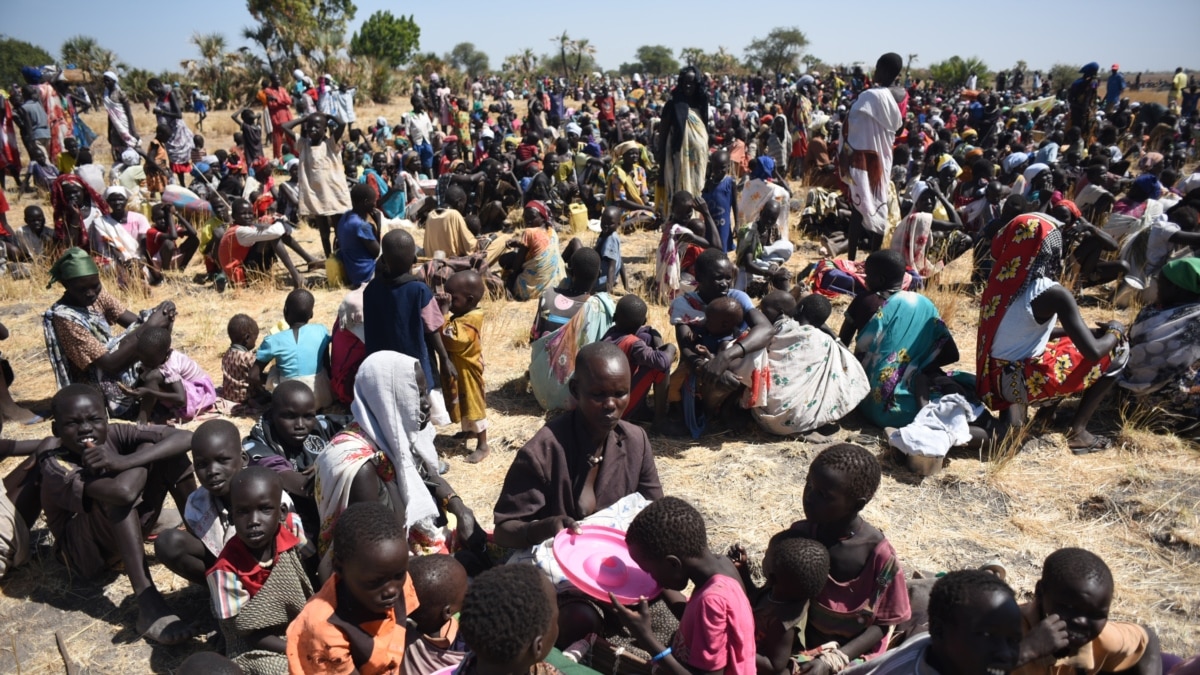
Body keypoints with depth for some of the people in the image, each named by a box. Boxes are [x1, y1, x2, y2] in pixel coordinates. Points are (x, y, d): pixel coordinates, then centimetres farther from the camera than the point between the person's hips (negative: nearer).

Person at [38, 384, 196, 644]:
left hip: (127, 526, 5)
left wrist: (123, 462, -38)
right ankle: (147, 603, -40)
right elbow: (124, 492, -45)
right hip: (86, 552, -5)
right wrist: (143, 464, -25)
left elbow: (185, 438, -27)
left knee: (160, 449, -16)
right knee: (117, 491, -36)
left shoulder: (114, 435, -14)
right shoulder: (55, 463, -28)